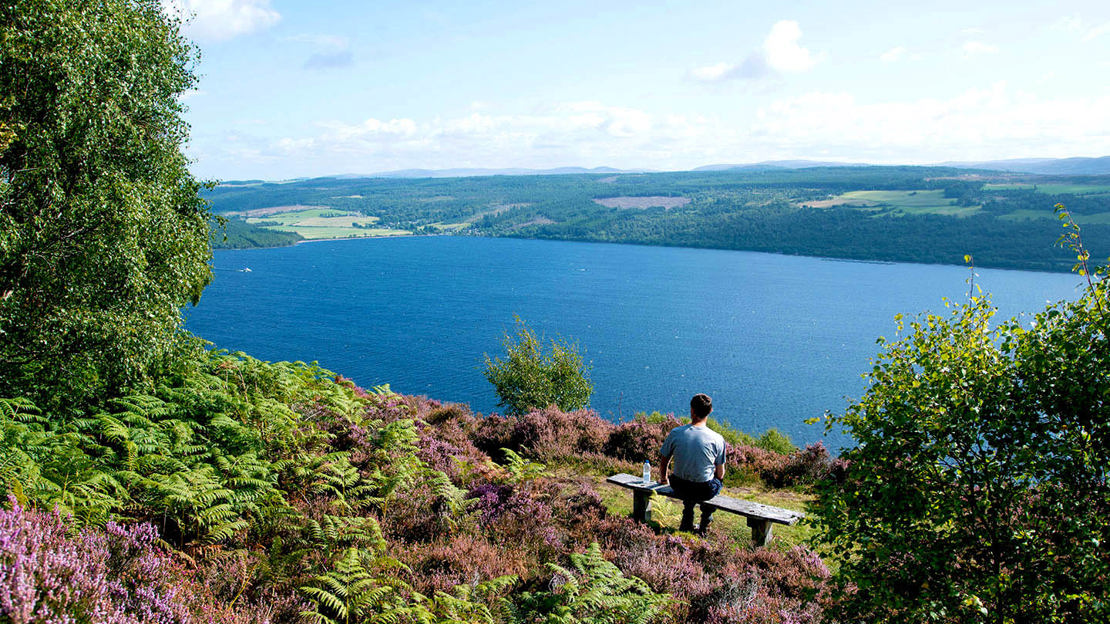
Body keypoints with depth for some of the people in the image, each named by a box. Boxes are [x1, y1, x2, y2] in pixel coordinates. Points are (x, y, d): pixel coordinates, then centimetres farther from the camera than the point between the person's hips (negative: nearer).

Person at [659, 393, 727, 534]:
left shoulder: (675, 433, -12)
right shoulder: (717, 439, -17)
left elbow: (663, 463, 2)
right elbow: (720, 474, -6)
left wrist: (663, 478, 24)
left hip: (680, 488, 2)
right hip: (705, 492, -2)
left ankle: (687, 525, 41)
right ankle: (704, 526, 37)